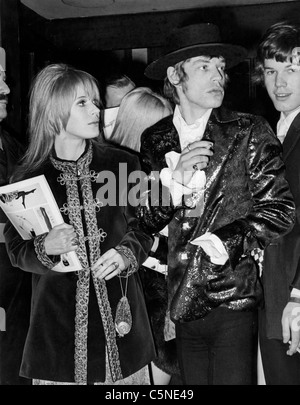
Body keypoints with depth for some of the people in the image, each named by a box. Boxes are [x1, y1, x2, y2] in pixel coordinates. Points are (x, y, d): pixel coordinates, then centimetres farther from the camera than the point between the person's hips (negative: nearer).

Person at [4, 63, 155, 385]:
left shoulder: (123, 165, 1)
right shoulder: (28, 178, -2)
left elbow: (145, 227, 9)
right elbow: (16, 251, 3)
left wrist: (126, 254, -11)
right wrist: (45, 247, -17)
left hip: (118, 312, 1)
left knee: (122, 382, 9)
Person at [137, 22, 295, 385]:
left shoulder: (249, 132, -2)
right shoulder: (154, 140, 5)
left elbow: (279, 210, -5)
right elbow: (144, 222, 1)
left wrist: (218, 245, -15)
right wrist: (174, 176, -15)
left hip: (234, 304, -2)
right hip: (180, 304, 3)